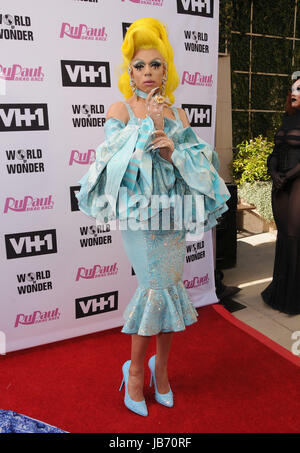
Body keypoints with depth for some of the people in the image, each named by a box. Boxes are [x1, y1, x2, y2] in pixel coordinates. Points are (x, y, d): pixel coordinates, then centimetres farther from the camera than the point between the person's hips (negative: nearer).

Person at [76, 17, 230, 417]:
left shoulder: (177, 113, 12)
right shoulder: (120, 110, 2)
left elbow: (198, 163, 7)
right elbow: (115, 161, -9)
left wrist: (172, 150, -12)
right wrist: (150, 124, -11)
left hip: (171, 212, 4)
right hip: (138, 211, -4)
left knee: (168, 285, 7)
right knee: (160, 286, -6)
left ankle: (160, 365, 27)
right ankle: (137, 368, 17)